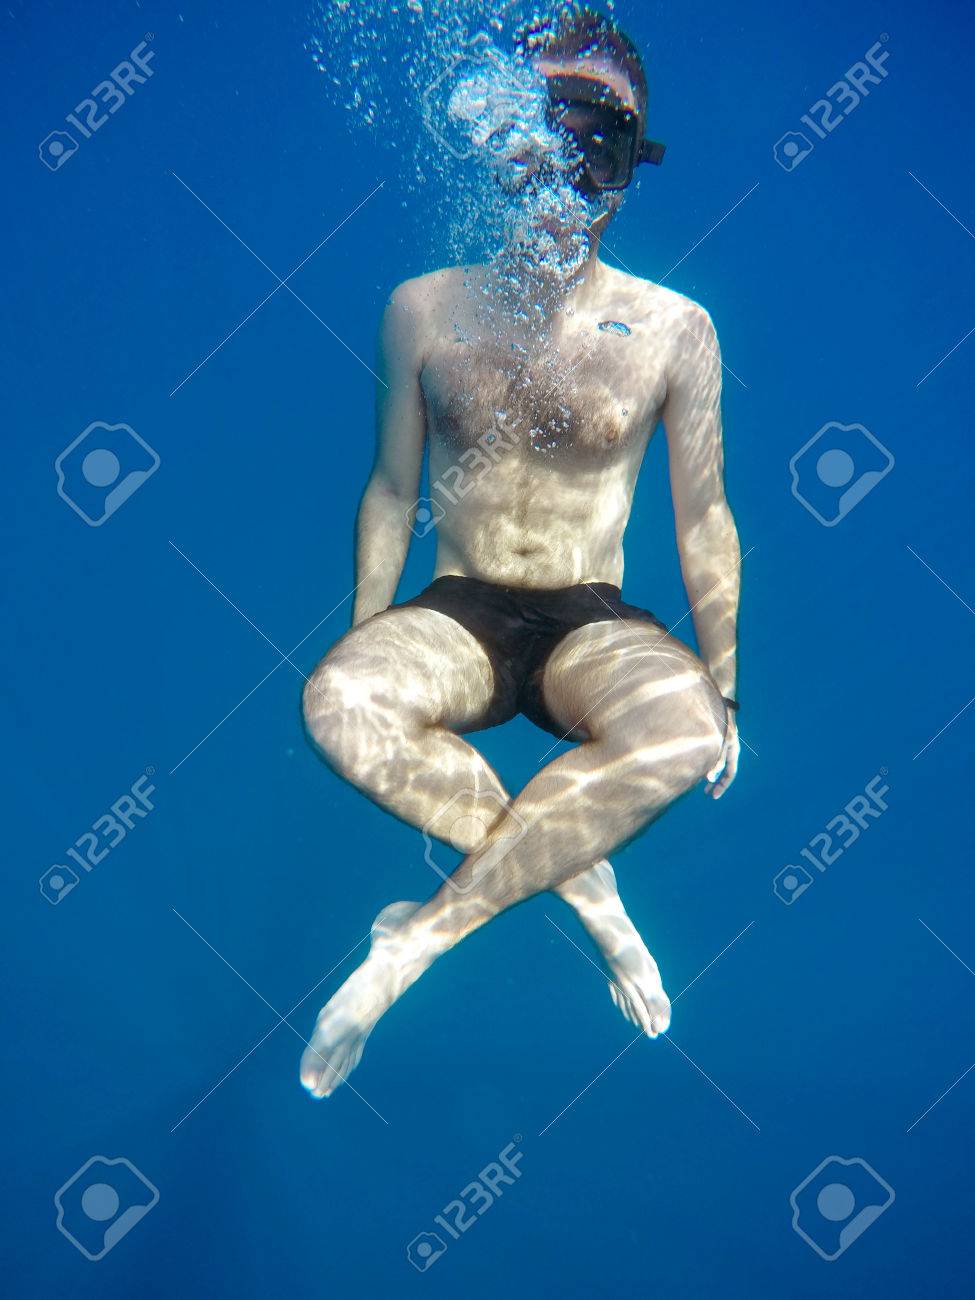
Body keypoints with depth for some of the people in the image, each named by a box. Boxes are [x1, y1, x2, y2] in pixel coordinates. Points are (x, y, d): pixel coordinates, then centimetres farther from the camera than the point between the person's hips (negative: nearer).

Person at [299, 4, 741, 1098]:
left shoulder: (674, 330, -2)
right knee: (336, 700, -33)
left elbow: (703, 518, 5)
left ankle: (423, 935, -22)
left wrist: (723, 685, 4)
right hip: (456, 616, 1)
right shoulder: (425, 310, 2)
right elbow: (392, 490, 10)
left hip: (593, 627, 0)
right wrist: (364, 644, 5)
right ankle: (581, 881, -17)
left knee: (681, 725, -35)